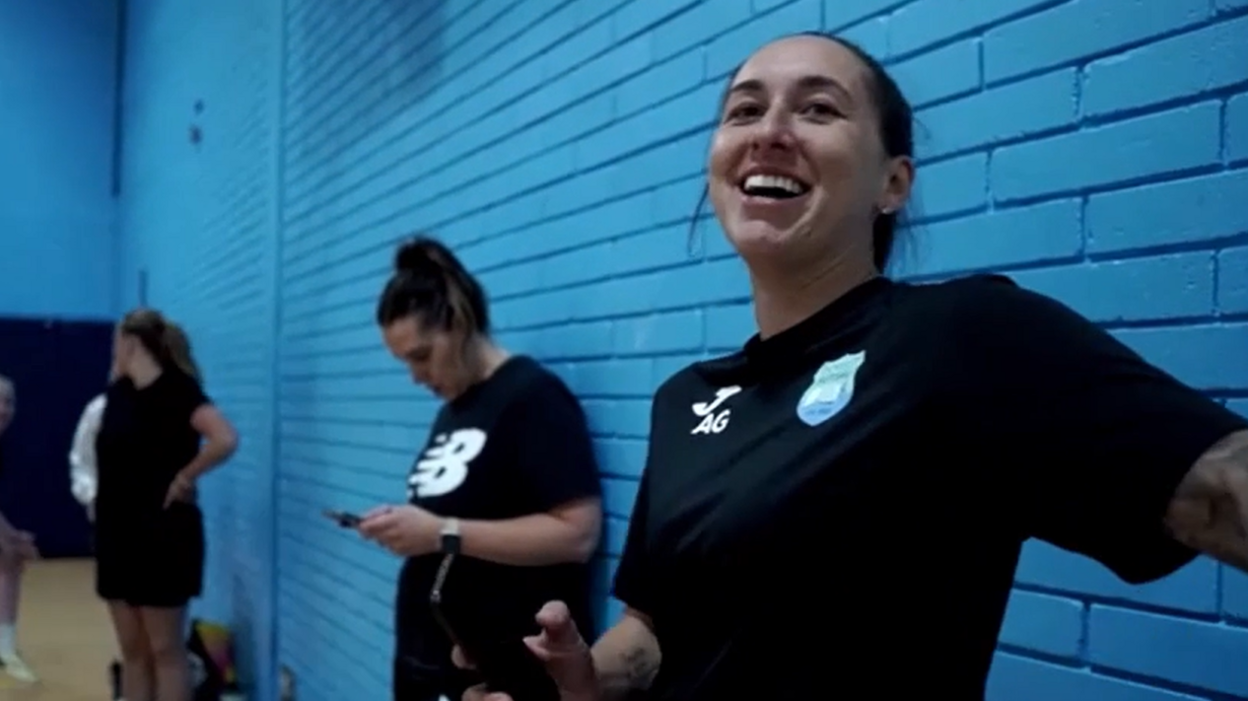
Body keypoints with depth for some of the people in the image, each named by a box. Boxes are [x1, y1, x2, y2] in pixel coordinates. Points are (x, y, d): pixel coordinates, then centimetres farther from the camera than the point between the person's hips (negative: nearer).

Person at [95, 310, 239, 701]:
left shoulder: (176, 389, -14)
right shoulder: (118, 392, 9)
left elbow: (225, 439, -28)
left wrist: (184, 478, -17)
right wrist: (100, 500, 11)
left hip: (162, 533, -7)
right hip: (117, 531, 8)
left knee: (165, 650, 0)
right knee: (132, 651, 13)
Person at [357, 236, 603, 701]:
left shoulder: (532, 397, -12)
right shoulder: (451, 411, 15)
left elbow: (578, 532, -21)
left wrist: (443, 534, -23)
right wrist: (407, 531, 6)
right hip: (430, 659, 9)